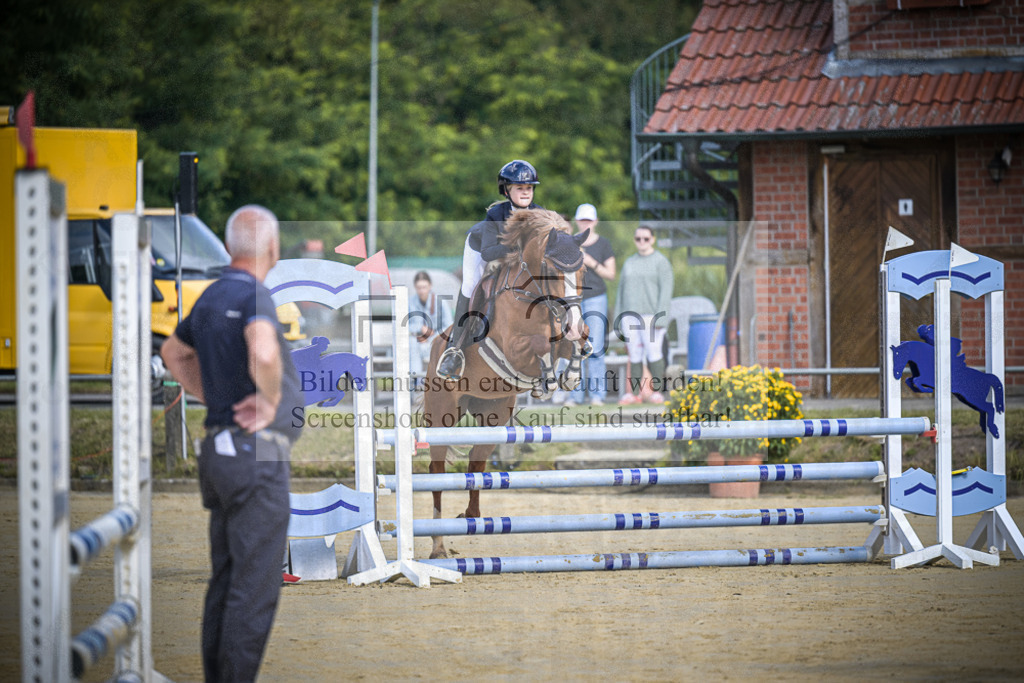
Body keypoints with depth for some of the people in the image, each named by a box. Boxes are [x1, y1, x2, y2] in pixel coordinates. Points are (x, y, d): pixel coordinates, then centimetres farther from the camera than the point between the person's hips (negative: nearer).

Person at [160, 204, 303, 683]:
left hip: (220, 449, 9)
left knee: (226, 581, 13)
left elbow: (174, 352, 31)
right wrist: (271, 400, -17)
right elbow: (264, 353, -36)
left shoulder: (211, 297, 13)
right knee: (256, 587, -6)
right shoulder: (252, 295, -15)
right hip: (256, 454, -9)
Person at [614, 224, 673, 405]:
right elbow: (622, 290, 17)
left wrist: (661, 318, -17)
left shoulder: (661, 262, -3)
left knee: (653, 353, -7)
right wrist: (618, 317, 12)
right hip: (631, 316, 5)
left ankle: (657, 392, -3)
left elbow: (666, 290, -9)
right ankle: (634, 393, 4)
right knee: (634, 354, 3)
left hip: (651, 315, -5)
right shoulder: (629, 263, 15)